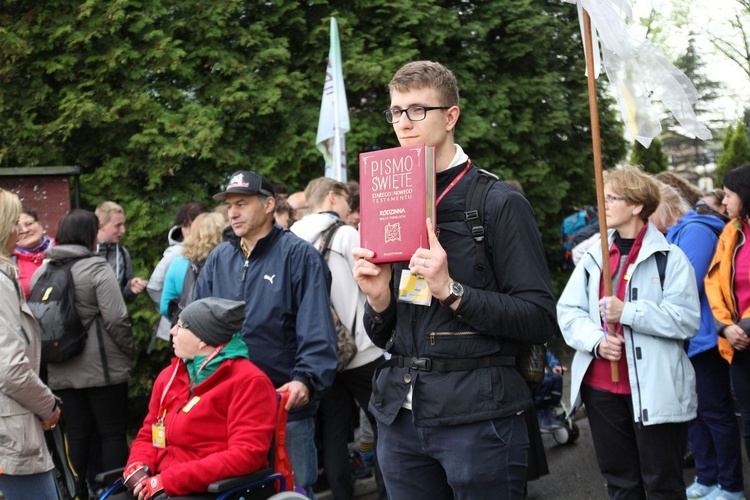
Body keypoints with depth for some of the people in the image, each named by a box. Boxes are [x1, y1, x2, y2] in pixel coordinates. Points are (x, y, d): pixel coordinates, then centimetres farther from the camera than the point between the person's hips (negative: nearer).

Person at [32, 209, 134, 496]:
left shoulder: (40, 272, 7)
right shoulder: (97, 267, -10)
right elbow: (116, 319, -15)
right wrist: (130, 352, -1)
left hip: (61, 372, 5)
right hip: (103, 367, -5)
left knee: (77, 435, 10)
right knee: (112, 433, 3)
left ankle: (79, 491, 14)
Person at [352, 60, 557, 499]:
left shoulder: (499, 203, -5)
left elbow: (540, 319, -12)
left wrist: (452, 290, -20)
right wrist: (378, 300, -6)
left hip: (477, 413, -5)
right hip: (400, 412, 5)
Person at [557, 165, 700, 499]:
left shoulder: (668, 257, -6)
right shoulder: (594, 257, 10)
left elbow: (687, 320, -15)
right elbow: (567, 311, 4)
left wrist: (627, 312, -20)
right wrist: (596, 340, -14)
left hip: (655, 390, -5)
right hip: (602, 385, 5)